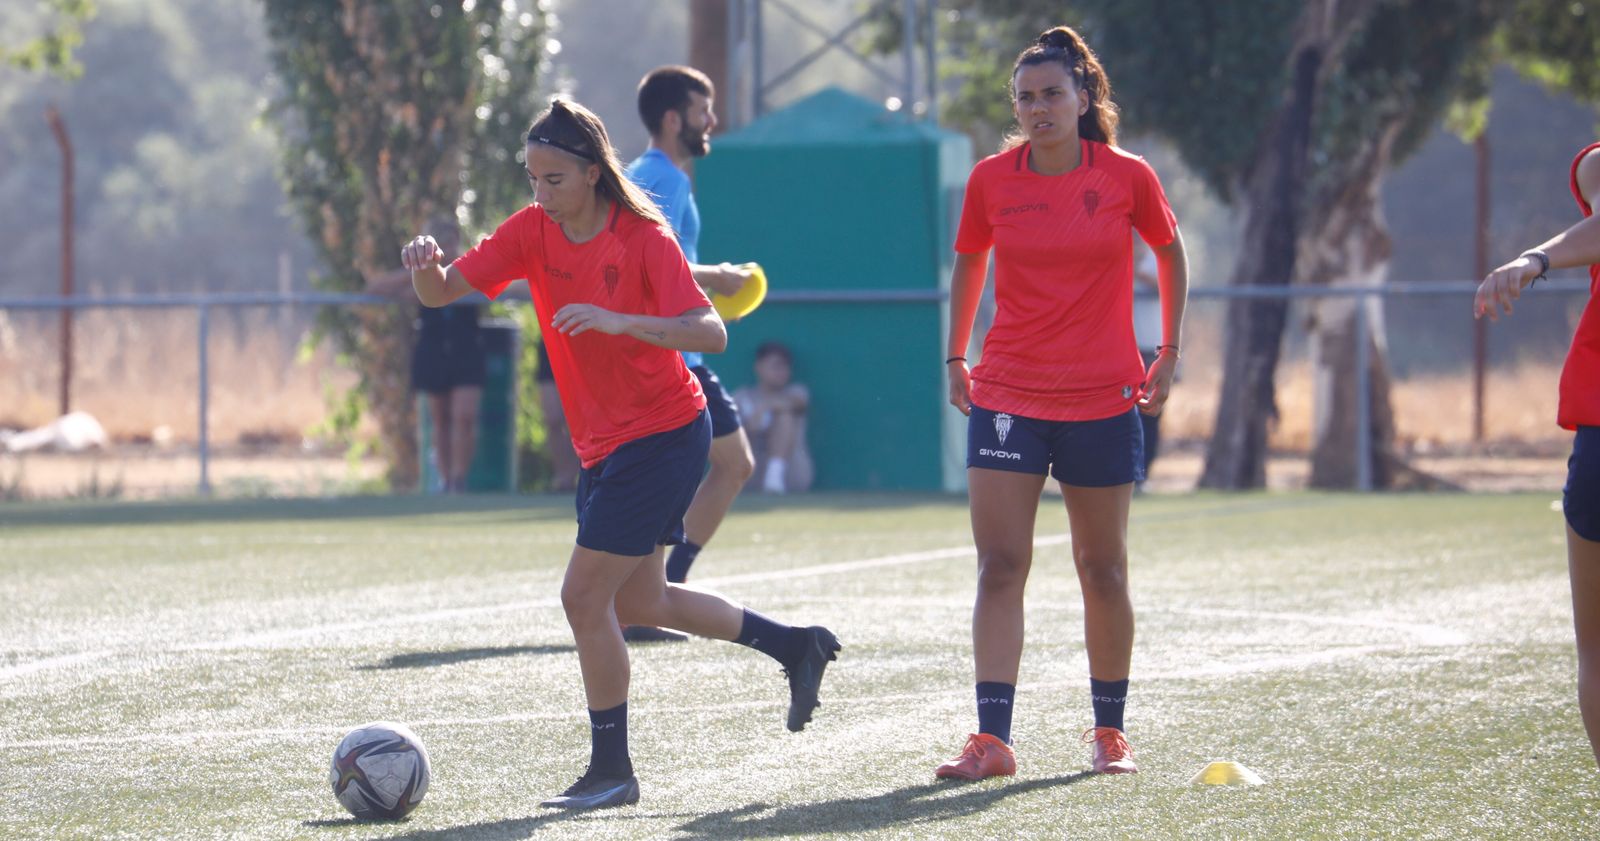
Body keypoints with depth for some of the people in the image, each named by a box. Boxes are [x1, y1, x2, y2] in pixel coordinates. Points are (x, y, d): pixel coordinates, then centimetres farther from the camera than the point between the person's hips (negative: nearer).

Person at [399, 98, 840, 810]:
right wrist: (425, 263, -26)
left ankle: (611, 771, 1)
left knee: (584, 595, -11)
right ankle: (797, 647, 35)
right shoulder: (531, 231, 0)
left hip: (663, 436, -8)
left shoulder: (643, 238, -16)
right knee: (638, 602, 17)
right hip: (603, 447, 8)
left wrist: (617, 320, -34)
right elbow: (439, 292, -3)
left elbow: (709, 333, -23)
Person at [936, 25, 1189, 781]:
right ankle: (992, 740, -10)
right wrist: (955, 358, 14)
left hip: (1103, 399, -1)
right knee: (1000, 566, -8)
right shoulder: (990, 180, 0)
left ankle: (1109, 732, 21)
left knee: (1102, 569, 6)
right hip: (1007, 398, 1)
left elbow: (1170, 254, 12)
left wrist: (1168, 354, 10)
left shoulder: (1128, 178, -4)